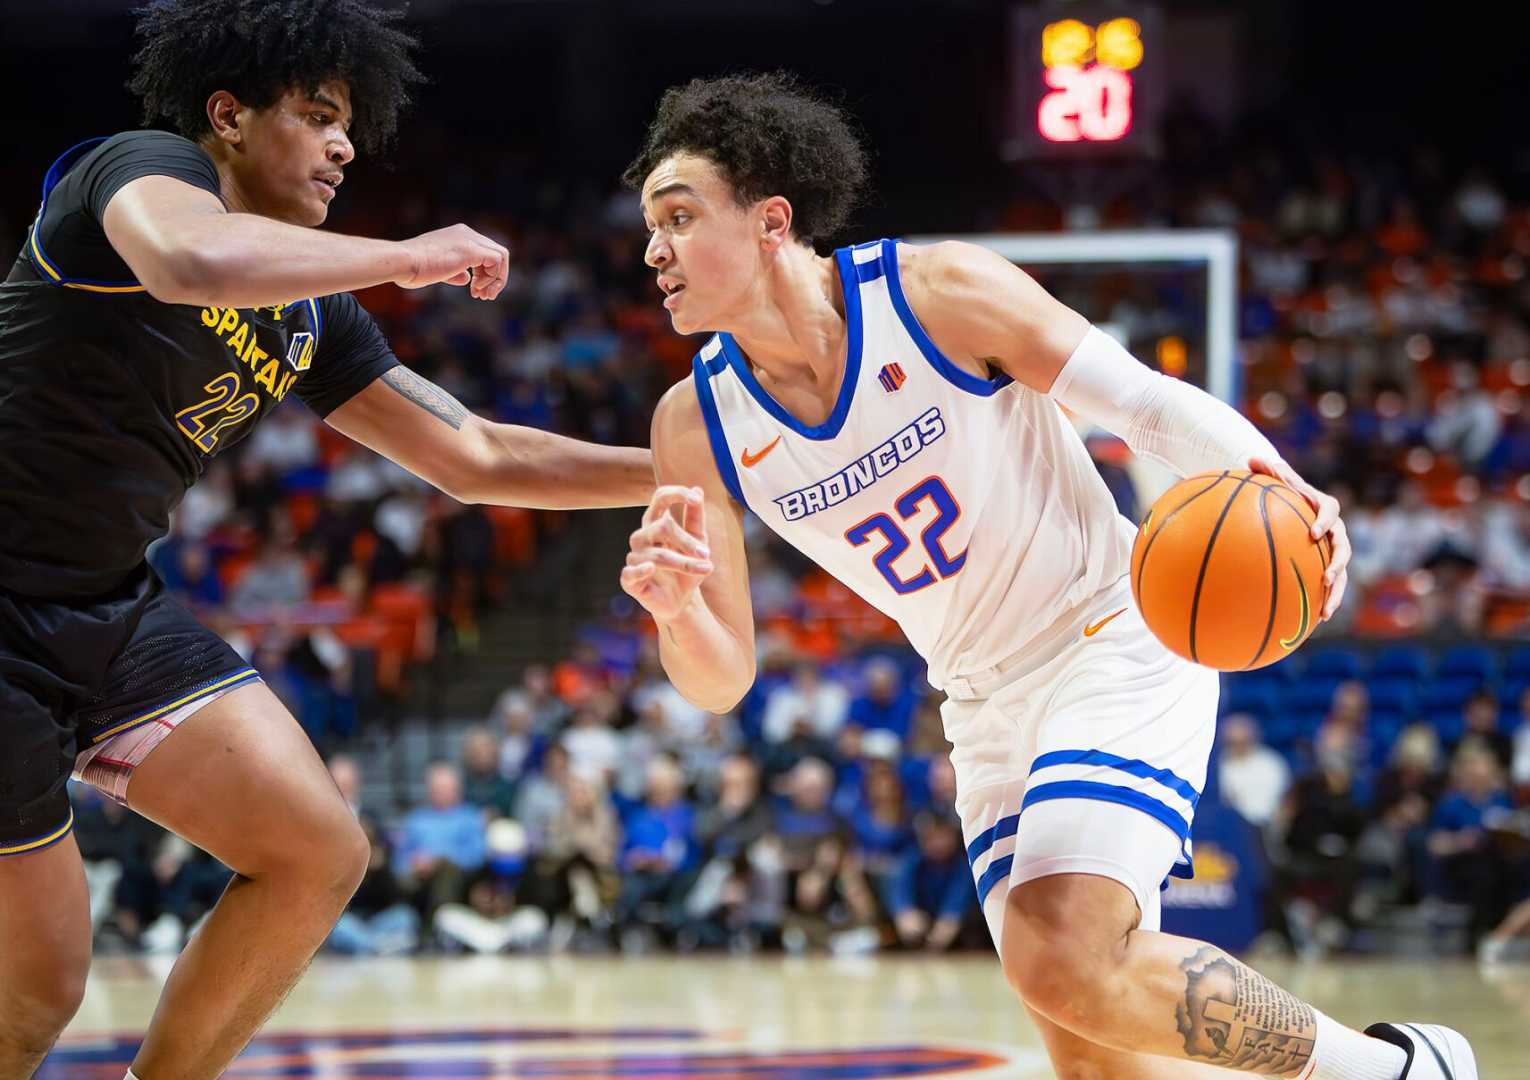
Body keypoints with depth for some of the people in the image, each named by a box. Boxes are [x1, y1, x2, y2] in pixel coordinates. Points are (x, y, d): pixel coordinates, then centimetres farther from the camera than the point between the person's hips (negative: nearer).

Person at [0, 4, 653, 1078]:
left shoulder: (312, 318, 11)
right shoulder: (144, 167, -12)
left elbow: (476, 458, 17)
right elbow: (192, 263, -37)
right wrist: (409, 255, -26)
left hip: (113, 612, 8)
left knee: (320, 855, -1)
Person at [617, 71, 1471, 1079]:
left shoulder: (939, 294, -18)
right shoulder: (697, 428, -6)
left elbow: (1152, 402, -13)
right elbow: (723, 681, -3)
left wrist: (1278, 489, -32)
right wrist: (675, 609, -27)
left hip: (1121, 644, -6)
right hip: (990, 708, 6)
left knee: (1065, 960, -27)